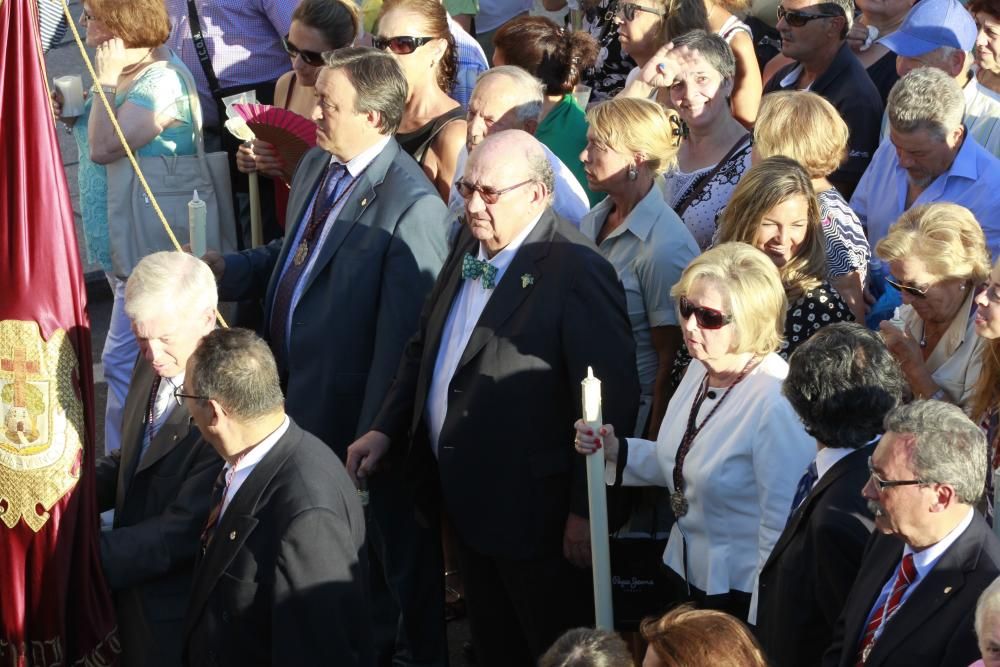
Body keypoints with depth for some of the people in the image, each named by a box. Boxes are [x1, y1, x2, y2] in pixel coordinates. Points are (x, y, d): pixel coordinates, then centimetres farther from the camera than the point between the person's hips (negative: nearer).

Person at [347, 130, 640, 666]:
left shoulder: (576, 273, -22)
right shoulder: (470, 243, 4)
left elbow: (610, 400, -22)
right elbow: (425, 346, 16)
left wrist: (586, 511, -19)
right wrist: (386, 430, 7)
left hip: (532, 508, -8)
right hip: (468, 498, 8)